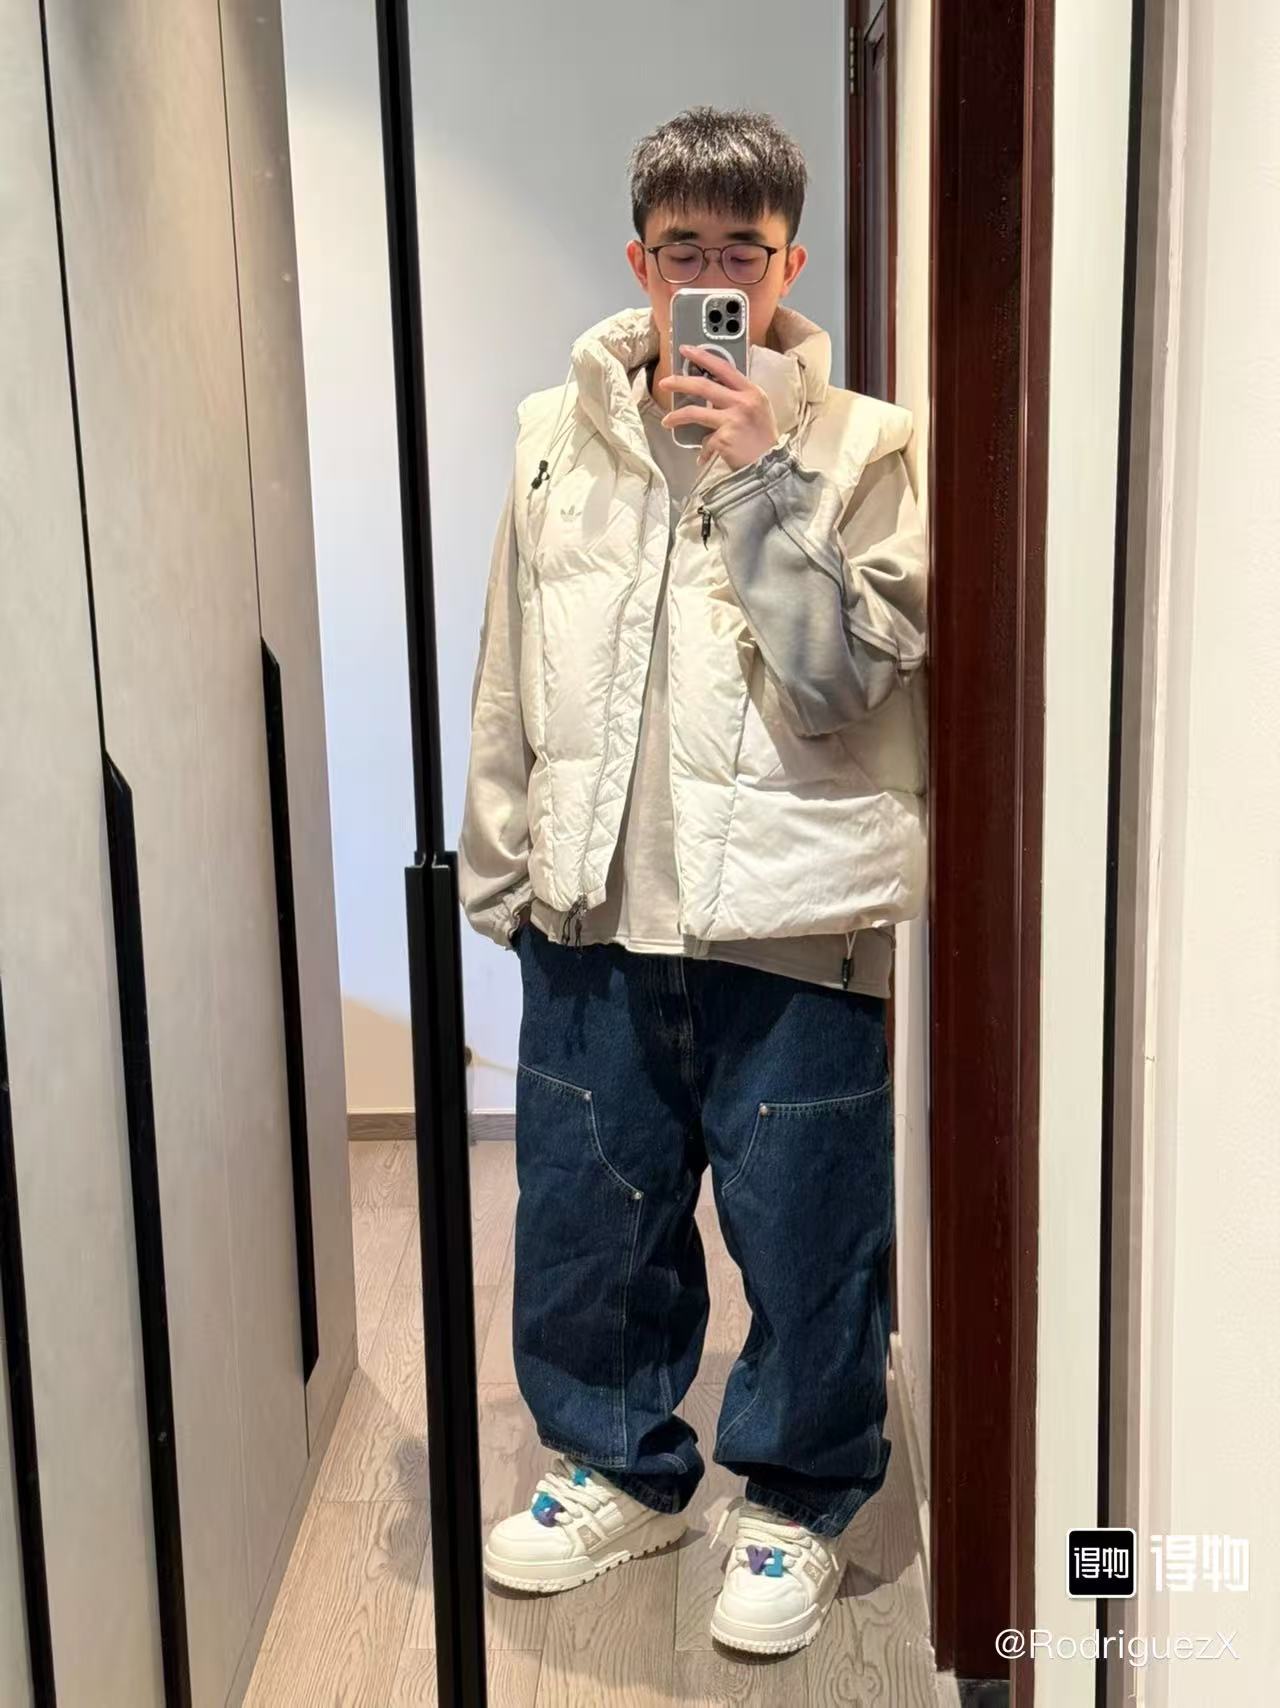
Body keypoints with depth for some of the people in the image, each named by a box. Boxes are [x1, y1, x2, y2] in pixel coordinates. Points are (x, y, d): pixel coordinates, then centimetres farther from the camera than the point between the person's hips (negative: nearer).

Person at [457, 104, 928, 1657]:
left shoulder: (861, 449, -4)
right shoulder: (557, 437, 7)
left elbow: (847, 674, -14)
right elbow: (510, 679, 10)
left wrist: (761, 475, -19)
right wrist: (499, 868, 11)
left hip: (793, 918, -3)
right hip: (591, 914, 4)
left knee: (805, 1234, 9)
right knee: (585, 1217, 16)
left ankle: (797, 1497, 34)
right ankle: (622, 1463, 40)